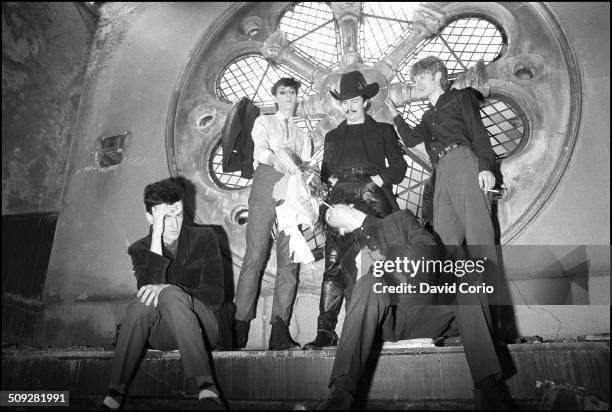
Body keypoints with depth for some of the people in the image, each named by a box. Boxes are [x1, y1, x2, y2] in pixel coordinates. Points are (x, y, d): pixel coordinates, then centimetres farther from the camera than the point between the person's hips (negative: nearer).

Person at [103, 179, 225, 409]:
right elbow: (148, 288, -16)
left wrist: (169, 289, -21)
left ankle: (206, 387, -36)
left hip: (201, 328, -1)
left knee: (170, 295, -31)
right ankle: (116, 392, -24)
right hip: (161, 334, 2)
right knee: (143, 302, -30)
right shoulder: (139, 250, 5)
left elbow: (216, 295, -7)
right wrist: (157, 238, -21)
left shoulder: (204, 238, 2)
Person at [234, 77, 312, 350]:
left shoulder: (303, 135, 31)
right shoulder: (263, 122, 22)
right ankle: (241, 324, -11)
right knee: (255, 253, -13)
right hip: (266, 184, -3)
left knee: (289, 258, -9)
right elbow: (260, 150, 2)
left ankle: (280, 328, -10)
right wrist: (278, 157, -19)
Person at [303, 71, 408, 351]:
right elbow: (324, 174, 25)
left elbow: (399, 166, 15)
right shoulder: (333, 136, 30)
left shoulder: (383, 130, 23)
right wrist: (332, 182, 3)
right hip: (340, 198, 2)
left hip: (372, 197, -1)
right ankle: (325, 330, -13)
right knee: (333, 263, -11)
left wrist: (378, 180, -2)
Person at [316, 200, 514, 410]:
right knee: (369, 282, -31)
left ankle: (487, 384, -28)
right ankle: (341, 391, -40)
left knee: (468, 273, -19)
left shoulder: (400, 218, 15)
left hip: (425, 318, 2)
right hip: (386, 324, -1)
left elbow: (432, 250, -2)